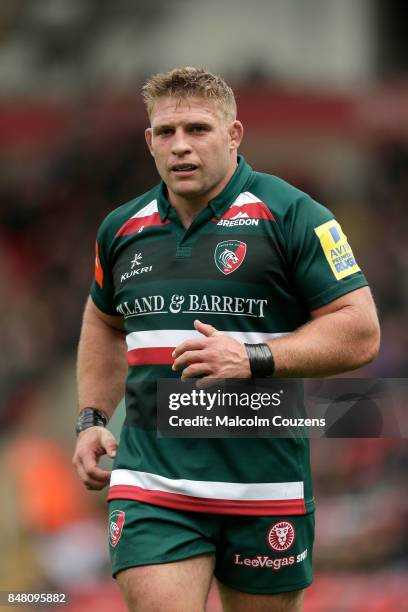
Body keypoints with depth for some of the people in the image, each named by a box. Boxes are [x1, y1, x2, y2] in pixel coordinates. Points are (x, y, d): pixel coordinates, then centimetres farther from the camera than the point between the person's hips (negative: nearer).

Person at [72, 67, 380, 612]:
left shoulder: (293, 217, -5)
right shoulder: (122, 229, 10)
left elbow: (360, 332, -9)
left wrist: (253, 358, -19)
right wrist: (91, 419, 17)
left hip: (265, 485, -2)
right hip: (151, 483, 3)